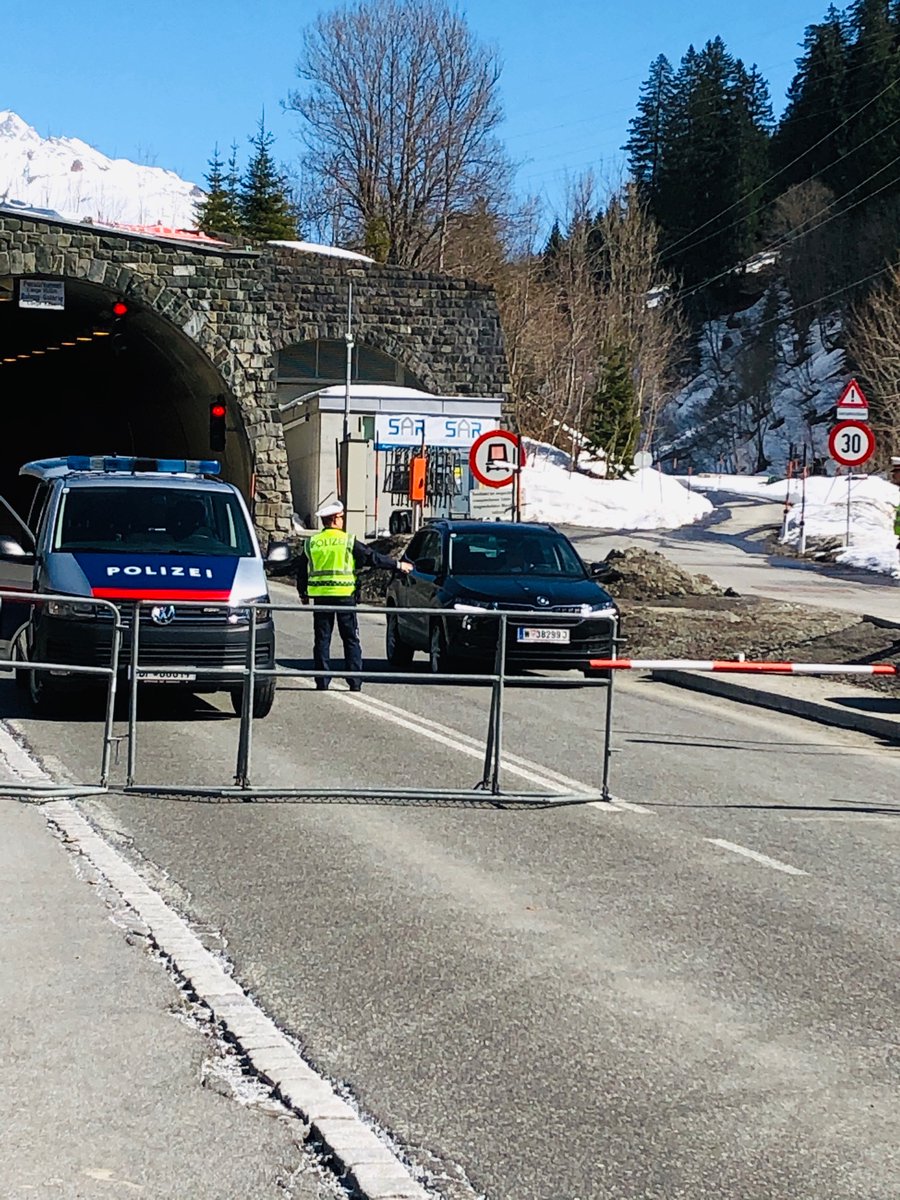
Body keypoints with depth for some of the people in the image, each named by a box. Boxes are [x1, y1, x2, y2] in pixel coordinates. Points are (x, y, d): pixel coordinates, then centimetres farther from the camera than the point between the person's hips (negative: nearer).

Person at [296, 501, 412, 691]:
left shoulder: (311, 542, 6)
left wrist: (303, 593, 25)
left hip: (320, 596, 2)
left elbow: (301, 570, 12)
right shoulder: (348, 541, -2)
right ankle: (355, 682, 2)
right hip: (344, 595, -2)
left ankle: (322, 681, 5)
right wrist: (397, 565, 12)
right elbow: (373, 557, 2)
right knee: (350, 639, 4)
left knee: (322, 639, 7)